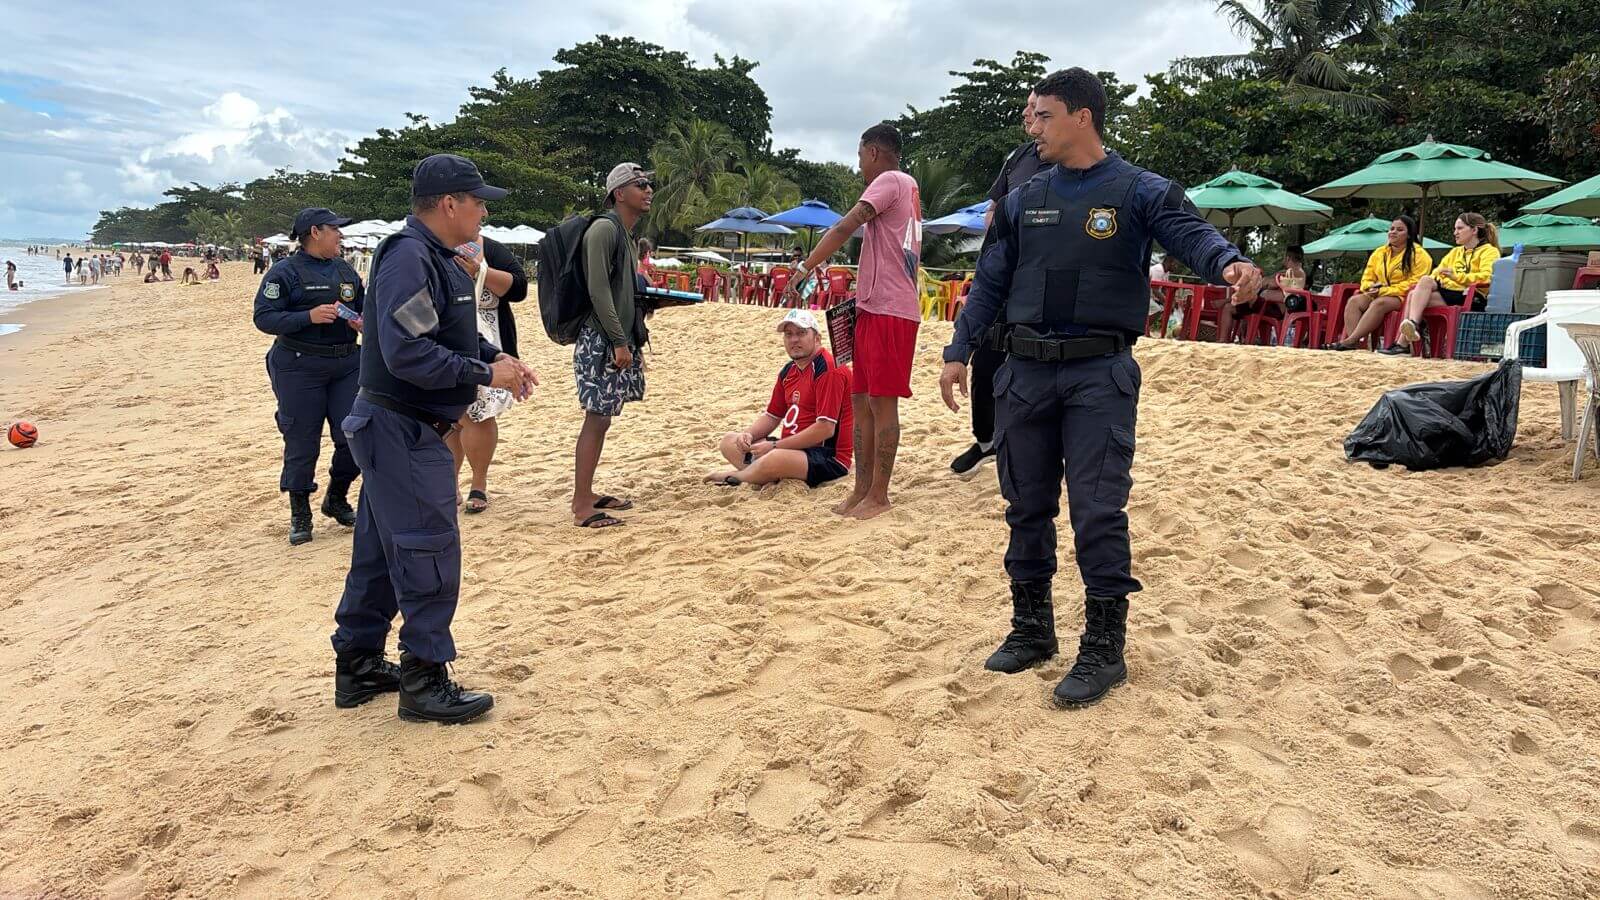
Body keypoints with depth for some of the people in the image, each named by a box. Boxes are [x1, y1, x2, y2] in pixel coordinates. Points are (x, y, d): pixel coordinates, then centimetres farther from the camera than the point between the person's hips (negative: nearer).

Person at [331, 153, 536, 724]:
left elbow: (450, 335, 23)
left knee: (380, 550, 17)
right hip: (403, 431, -11)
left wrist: (499, 358, 7)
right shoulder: (409, 259, -20)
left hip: (400, 430, 11)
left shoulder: (436, 258, 13)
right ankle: (425, 682, 7)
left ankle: (357, 666, 30)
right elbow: (406, 352, -28)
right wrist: (485, 374, -21)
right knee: (429, 553, -4)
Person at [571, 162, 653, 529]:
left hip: (619, 338, 10)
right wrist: (619, 342, -20)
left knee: (601, 417, 12)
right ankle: (582, 506, -5)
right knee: (597, 417, -9)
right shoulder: (604, 228, -12)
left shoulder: (625, 234, 18)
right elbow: (598, 290, -19)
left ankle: (585, 494, 20)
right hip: (600, 340, -10)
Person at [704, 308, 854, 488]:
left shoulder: (828, 369, -16)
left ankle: (736, 476, -4)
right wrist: (748, 435, -1)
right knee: (729, 441, 10)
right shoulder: (788, 370, 14)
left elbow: (825, 429, -23)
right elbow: (772, 416, 21)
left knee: (775, 459, -37)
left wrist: (775, 446, -19)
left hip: (829, 458, -10)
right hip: (792, 447, 10)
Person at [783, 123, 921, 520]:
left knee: (882, 402, -4)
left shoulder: (890, 181, -9)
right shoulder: (907, 186, 20)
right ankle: (862, 489, 17)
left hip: (888, 310, -10)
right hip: (877, 307, 10)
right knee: (861, 399, 11)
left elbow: (845, 227, -20)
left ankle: (879, 495, 2)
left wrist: (803, 270, -19)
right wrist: (862, 297, 18)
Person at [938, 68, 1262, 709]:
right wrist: (958, 353, 10)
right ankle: (1031, 630, 25)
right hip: (1024, 372, 5)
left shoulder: (1140, 192, 1)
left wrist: (1230, 262, -37)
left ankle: (1104, 648, 7)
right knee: (1026, 505, 10)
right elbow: (990, 282, 15)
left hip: (1100, 374, -4)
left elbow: (1190, 233, -15)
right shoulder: (1025, 200, 14)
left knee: (1097, 510, -6)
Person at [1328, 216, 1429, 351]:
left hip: (1401, 298, -6)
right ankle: (1354, 342, -40)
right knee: (1353, 301, -22)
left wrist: (1384, 291, -19)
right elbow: (1367, 278, 19)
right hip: (1377, 295, 6)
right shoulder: (1379, 253, 18)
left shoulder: (1419, 255, -2)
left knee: (1378, 303, -36)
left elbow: (1414, 284, -13)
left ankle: (1350, 340, -44)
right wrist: (1371, 288, -7)